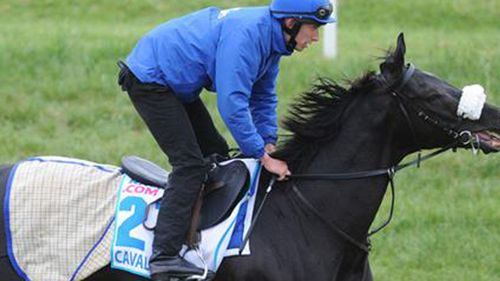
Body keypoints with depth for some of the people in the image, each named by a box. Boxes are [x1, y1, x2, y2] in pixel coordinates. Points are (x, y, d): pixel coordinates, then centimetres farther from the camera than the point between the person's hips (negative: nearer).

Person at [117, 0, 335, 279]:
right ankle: (164, 257, -23)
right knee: (190, 163, -17)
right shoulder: (244, 35, -30)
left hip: (176, 83, 11)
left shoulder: (269, 38, 1)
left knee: (215, 153, 15)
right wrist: (263, 156, -28)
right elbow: (233, 104, -33)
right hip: (149, 79, -11)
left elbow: (264, 97, 11)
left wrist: (269, 143, -3)